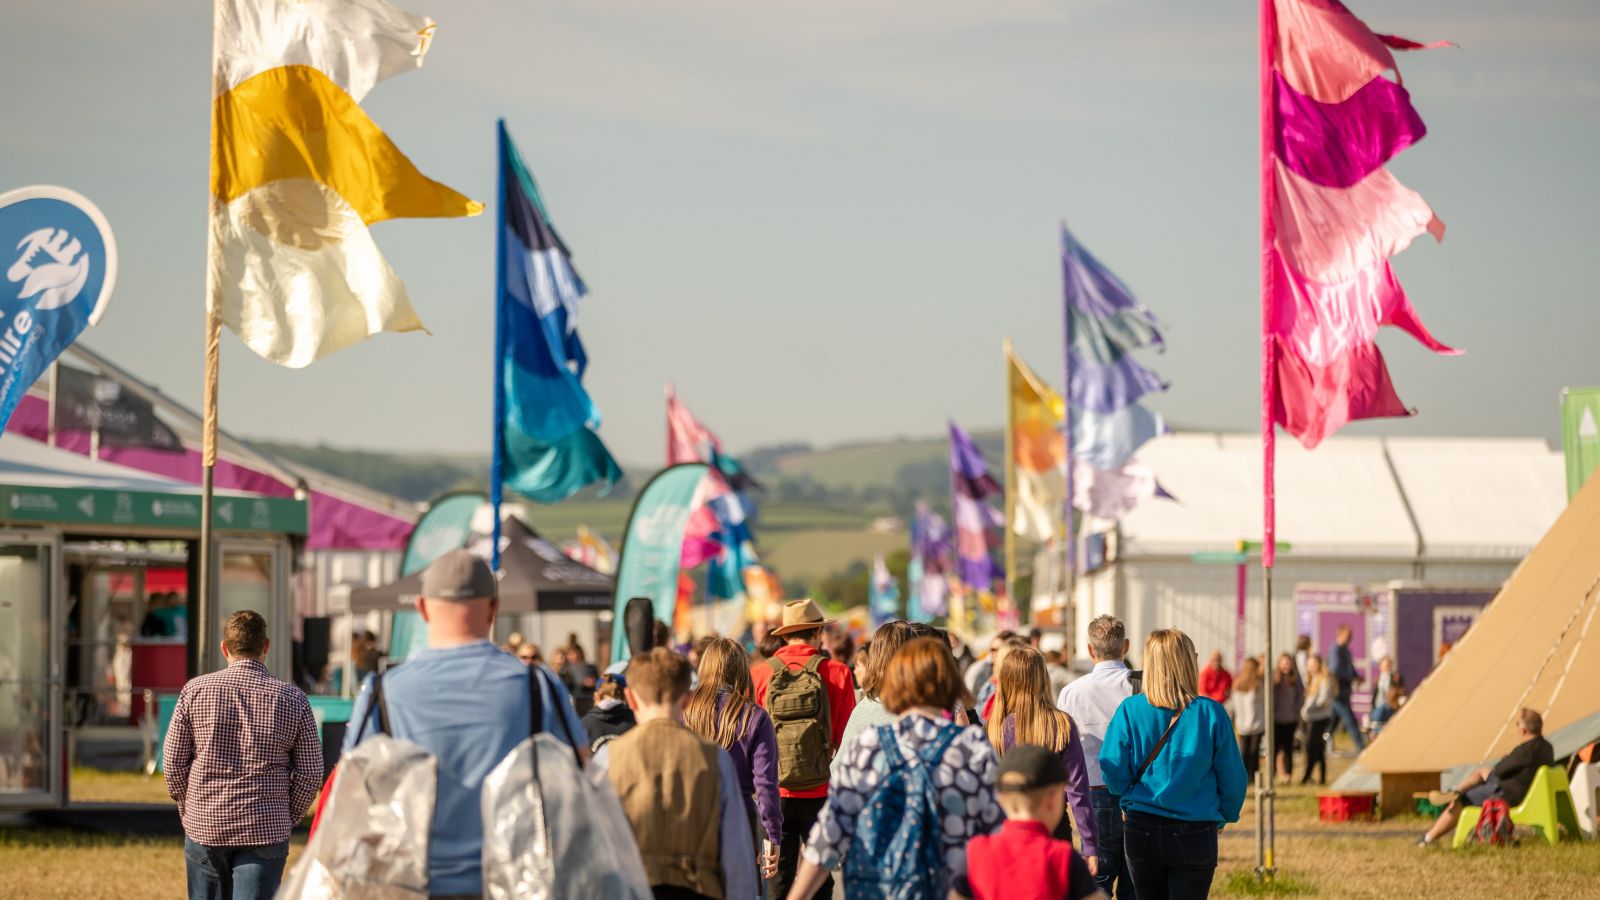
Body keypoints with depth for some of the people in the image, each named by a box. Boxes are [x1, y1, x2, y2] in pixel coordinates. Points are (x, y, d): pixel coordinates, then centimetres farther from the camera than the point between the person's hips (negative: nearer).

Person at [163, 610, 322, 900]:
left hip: (204, 829, 1)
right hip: (266, 832, -1)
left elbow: (173, 762, 1)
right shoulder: (293, 699, -1)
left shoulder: (195, 690, -1)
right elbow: (310, 773, -1)